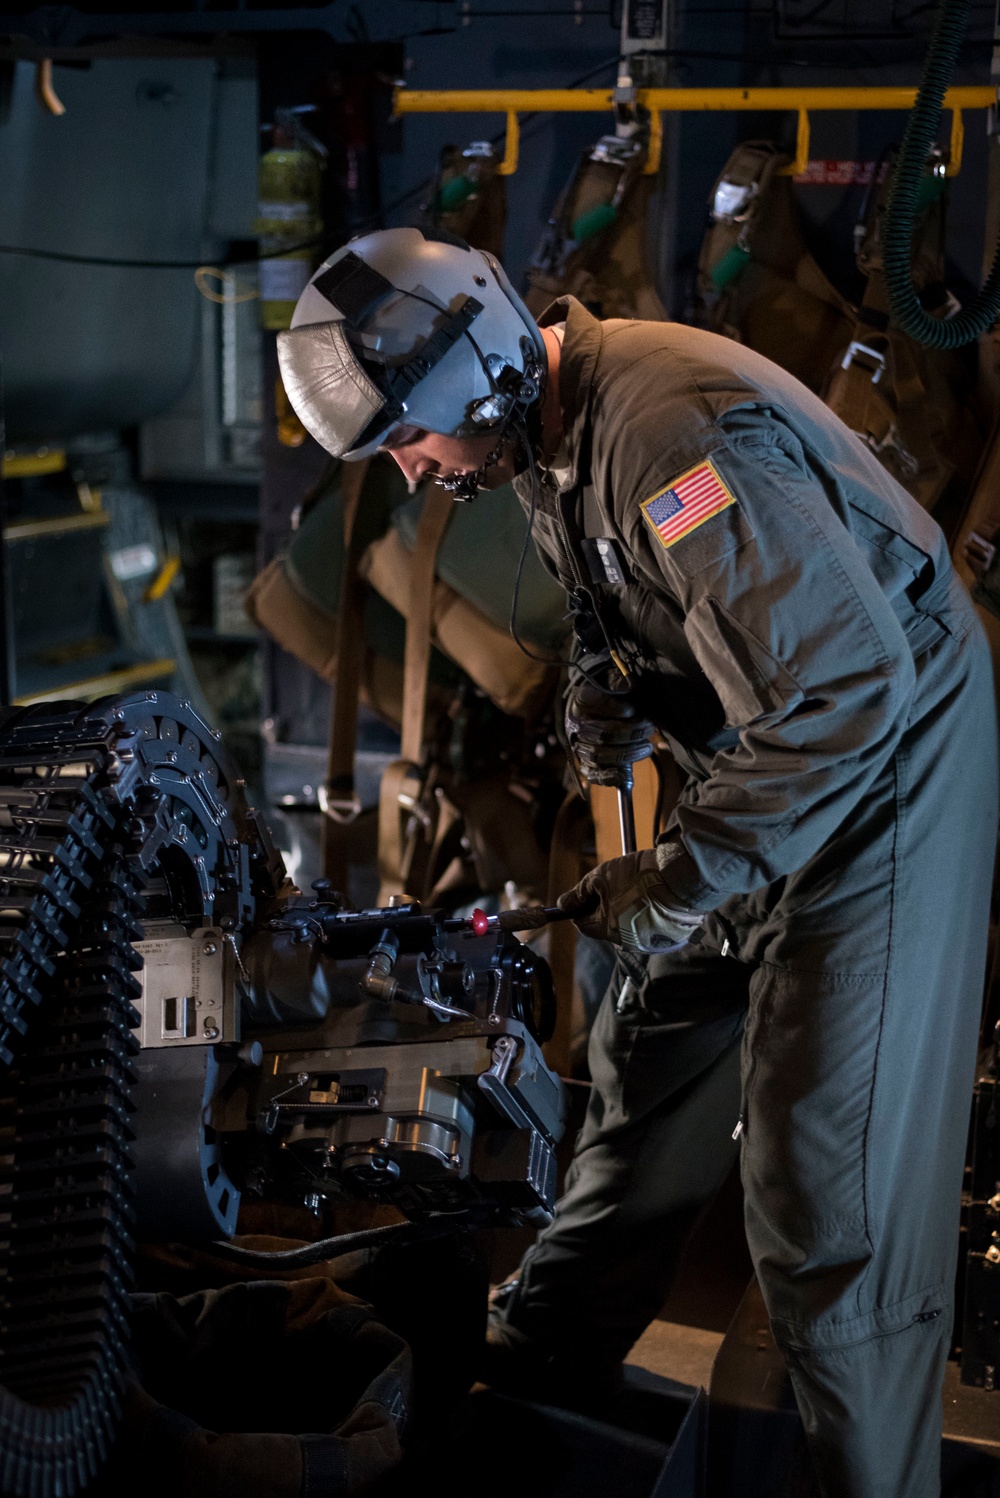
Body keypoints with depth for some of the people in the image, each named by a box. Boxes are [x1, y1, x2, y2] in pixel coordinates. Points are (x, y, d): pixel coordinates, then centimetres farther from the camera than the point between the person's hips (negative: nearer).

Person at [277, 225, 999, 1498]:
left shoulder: (671, 430, -30)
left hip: (881, 766, -10)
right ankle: (540, 1373, 37)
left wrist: (679, 881, -27)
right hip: (757, 765, 10)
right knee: (645, 1077, 19)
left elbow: (848, 688, -33)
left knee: (830, 1183, -8)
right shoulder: (549, 431, 3)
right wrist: (604, 684, -1)